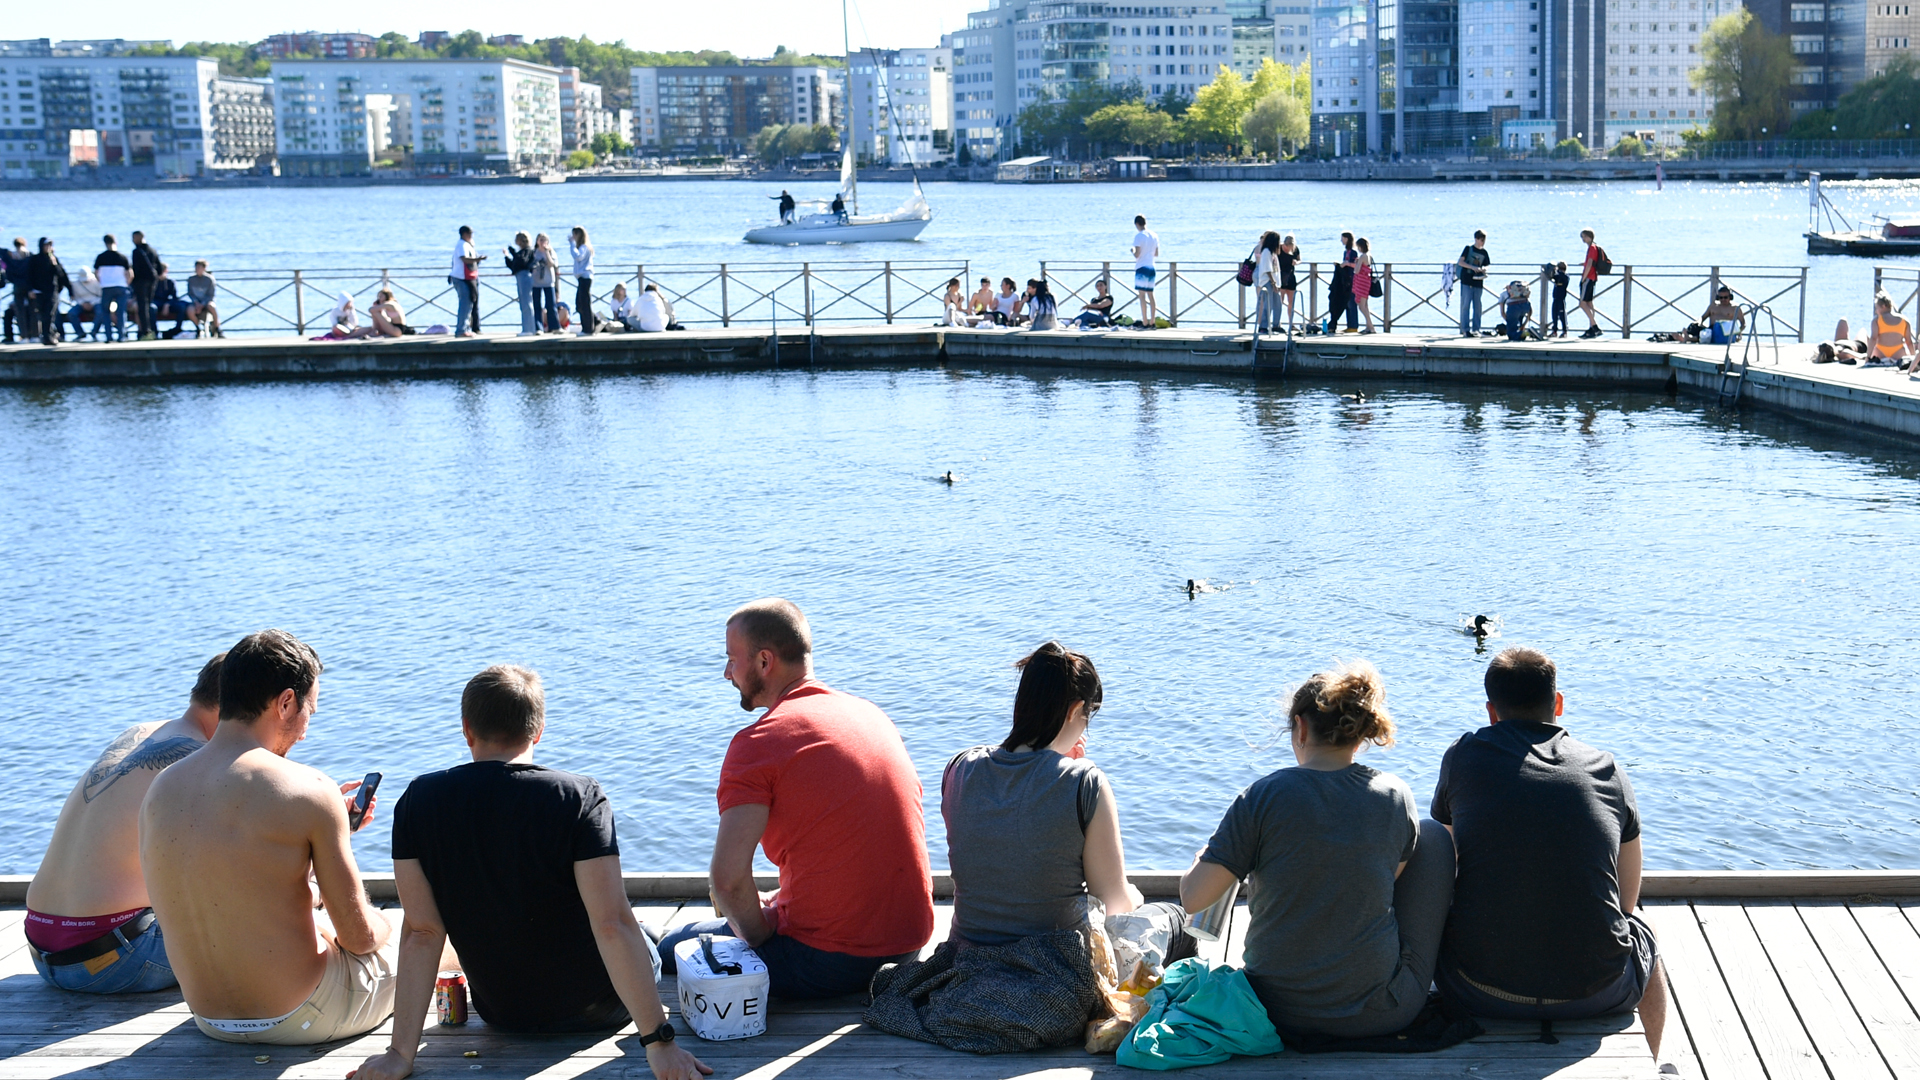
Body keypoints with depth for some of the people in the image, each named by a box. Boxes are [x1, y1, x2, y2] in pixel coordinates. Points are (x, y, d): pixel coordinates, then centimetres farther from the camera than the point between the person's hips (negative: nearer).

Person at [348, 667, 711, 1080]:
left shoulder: (419, 801, -13)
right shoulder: (579, 797, -22)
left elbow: (421, 932, -14)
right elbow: (613, 925, -27)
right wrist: (659, 1042, -24)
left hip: (501, 1014, 3)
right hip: (597, 1010, -3)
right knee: (643, 946, 32)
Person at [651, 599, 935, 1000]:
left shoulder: (758, 743, -14)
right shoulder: (873, 715, 9)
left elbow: (728, 876, -22)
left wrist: (757, 934, -4)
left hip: (832, 961, -7)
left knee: (671, 951, 14)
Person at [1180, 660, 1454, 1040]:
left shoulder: (1265, 796, -12)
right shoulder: (1394, 796, -6)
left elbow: (1192, 897, -11)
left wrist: (1206, 856, 12)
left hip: (1280, 1011, 1)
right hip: (1378, 1014, 0)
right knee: (1433, 836, 20)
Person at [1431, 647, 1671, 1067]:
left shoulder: (1464, 756, 2)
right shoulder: (1608, 771, 5)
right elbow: (1627, 900, 12)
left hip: (1481, 994, -1)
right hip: (1596, 993, 1)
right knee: (1643, 935, 35)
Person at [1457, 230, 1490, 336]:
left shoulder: (1484, 252, 11)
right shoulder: (1468, 248, 1)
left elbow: (1486, 266, 17)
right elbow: (1460, 262, -5)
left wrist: (1483, 269, -7)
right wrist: (1473, 267, -15)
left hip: (1478, 282, 4)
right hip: (1466, 281, -4)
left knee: (1477, 307, 4)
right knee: (1466, 305, -6)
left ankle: (1476, 329, 8)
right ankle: (1465, 329, -6)